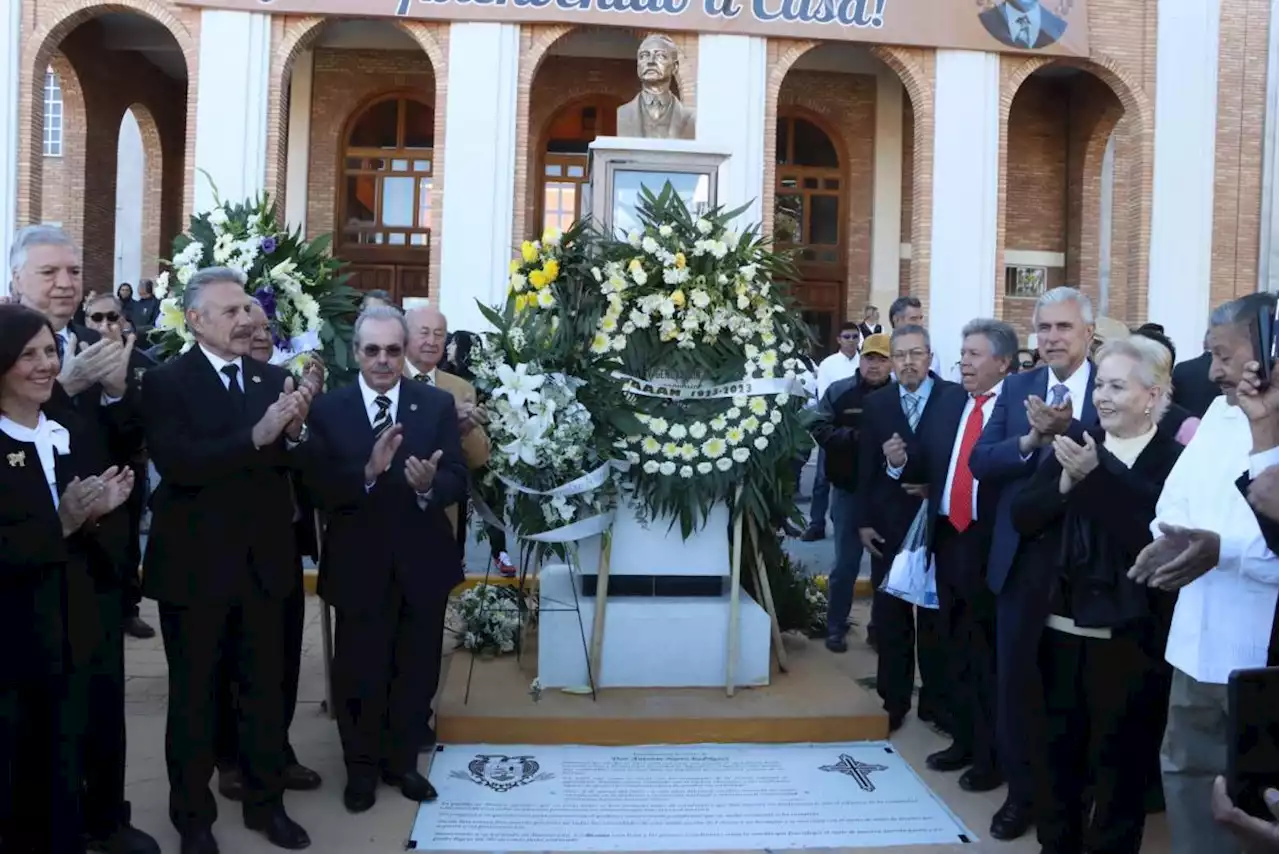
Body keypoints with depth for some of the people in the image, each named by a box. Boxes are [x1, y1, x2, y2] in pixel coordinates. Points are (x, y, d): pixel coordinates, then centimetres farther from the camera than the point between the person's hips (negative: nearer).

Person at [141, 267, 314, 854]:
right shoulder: (166, 383, -8)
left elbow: (301, 464, 0)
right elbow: (177, 464, -22)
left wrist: (295, 432, -21)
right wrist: (256, 435, -31)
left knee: (264, 689, 15)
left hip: (263, 562, 4)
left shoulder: (274, 379, 5)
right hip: (195, 565, -4)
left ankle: (265, 802, 33)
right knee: (193, 695, 12)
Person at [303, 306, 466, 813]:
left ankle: (403, 761, 38)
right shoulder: (328, 409, -5)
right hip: (358, 565, -1)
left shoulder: (438, 404, -3)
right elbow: (320, 489, -14)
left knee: (417, 671, 16)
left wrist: (430, 485, -31)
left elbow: (459, 481, -9)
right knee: (358, 672, 13)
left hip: (423, 562, 1)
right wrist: (368, 470, -31)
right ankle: (361, 767, 35)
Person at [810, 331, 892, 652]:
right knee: (846, 562, 6)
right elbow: (820, 430, -11)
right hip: (850, 489, -1)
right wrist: (856, 437, -20)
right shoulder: (838, 392, -3)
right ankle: (836, 627, 18)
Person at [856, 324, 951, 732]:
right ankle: (893, 701, 21)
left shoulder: (955, 397, -4)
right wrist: (864, 521, 0)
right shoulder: (875, 403, 5)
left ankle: (935, 700, 23)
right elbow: (865, 466, 4)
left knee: (935, 614, 9)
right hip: (889, 524, 2)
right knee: (889, 616, 8)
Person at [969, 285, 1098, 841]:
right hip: (1022, 557, 3)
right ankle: (1021, 790, 28)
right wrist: (1032, 440, -18)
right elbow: (980, 462, -3)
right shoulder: (1017, 388, 5)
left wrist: (1067, 430, -29)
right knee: (1015, 676, 10)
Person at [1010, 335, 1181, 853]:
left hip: (1127, 636, -5)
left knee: (1119, 754, 12)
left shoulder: (1173, 461, -10)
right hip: (1061, 625, 5)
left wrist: (1094, 476, -24)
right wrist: (1064, 482, -15)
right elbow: (1021, 517, 0)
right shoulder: (1074, 447, 5)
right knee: (1059, 746, 18)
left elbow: (1150, 536, -24)